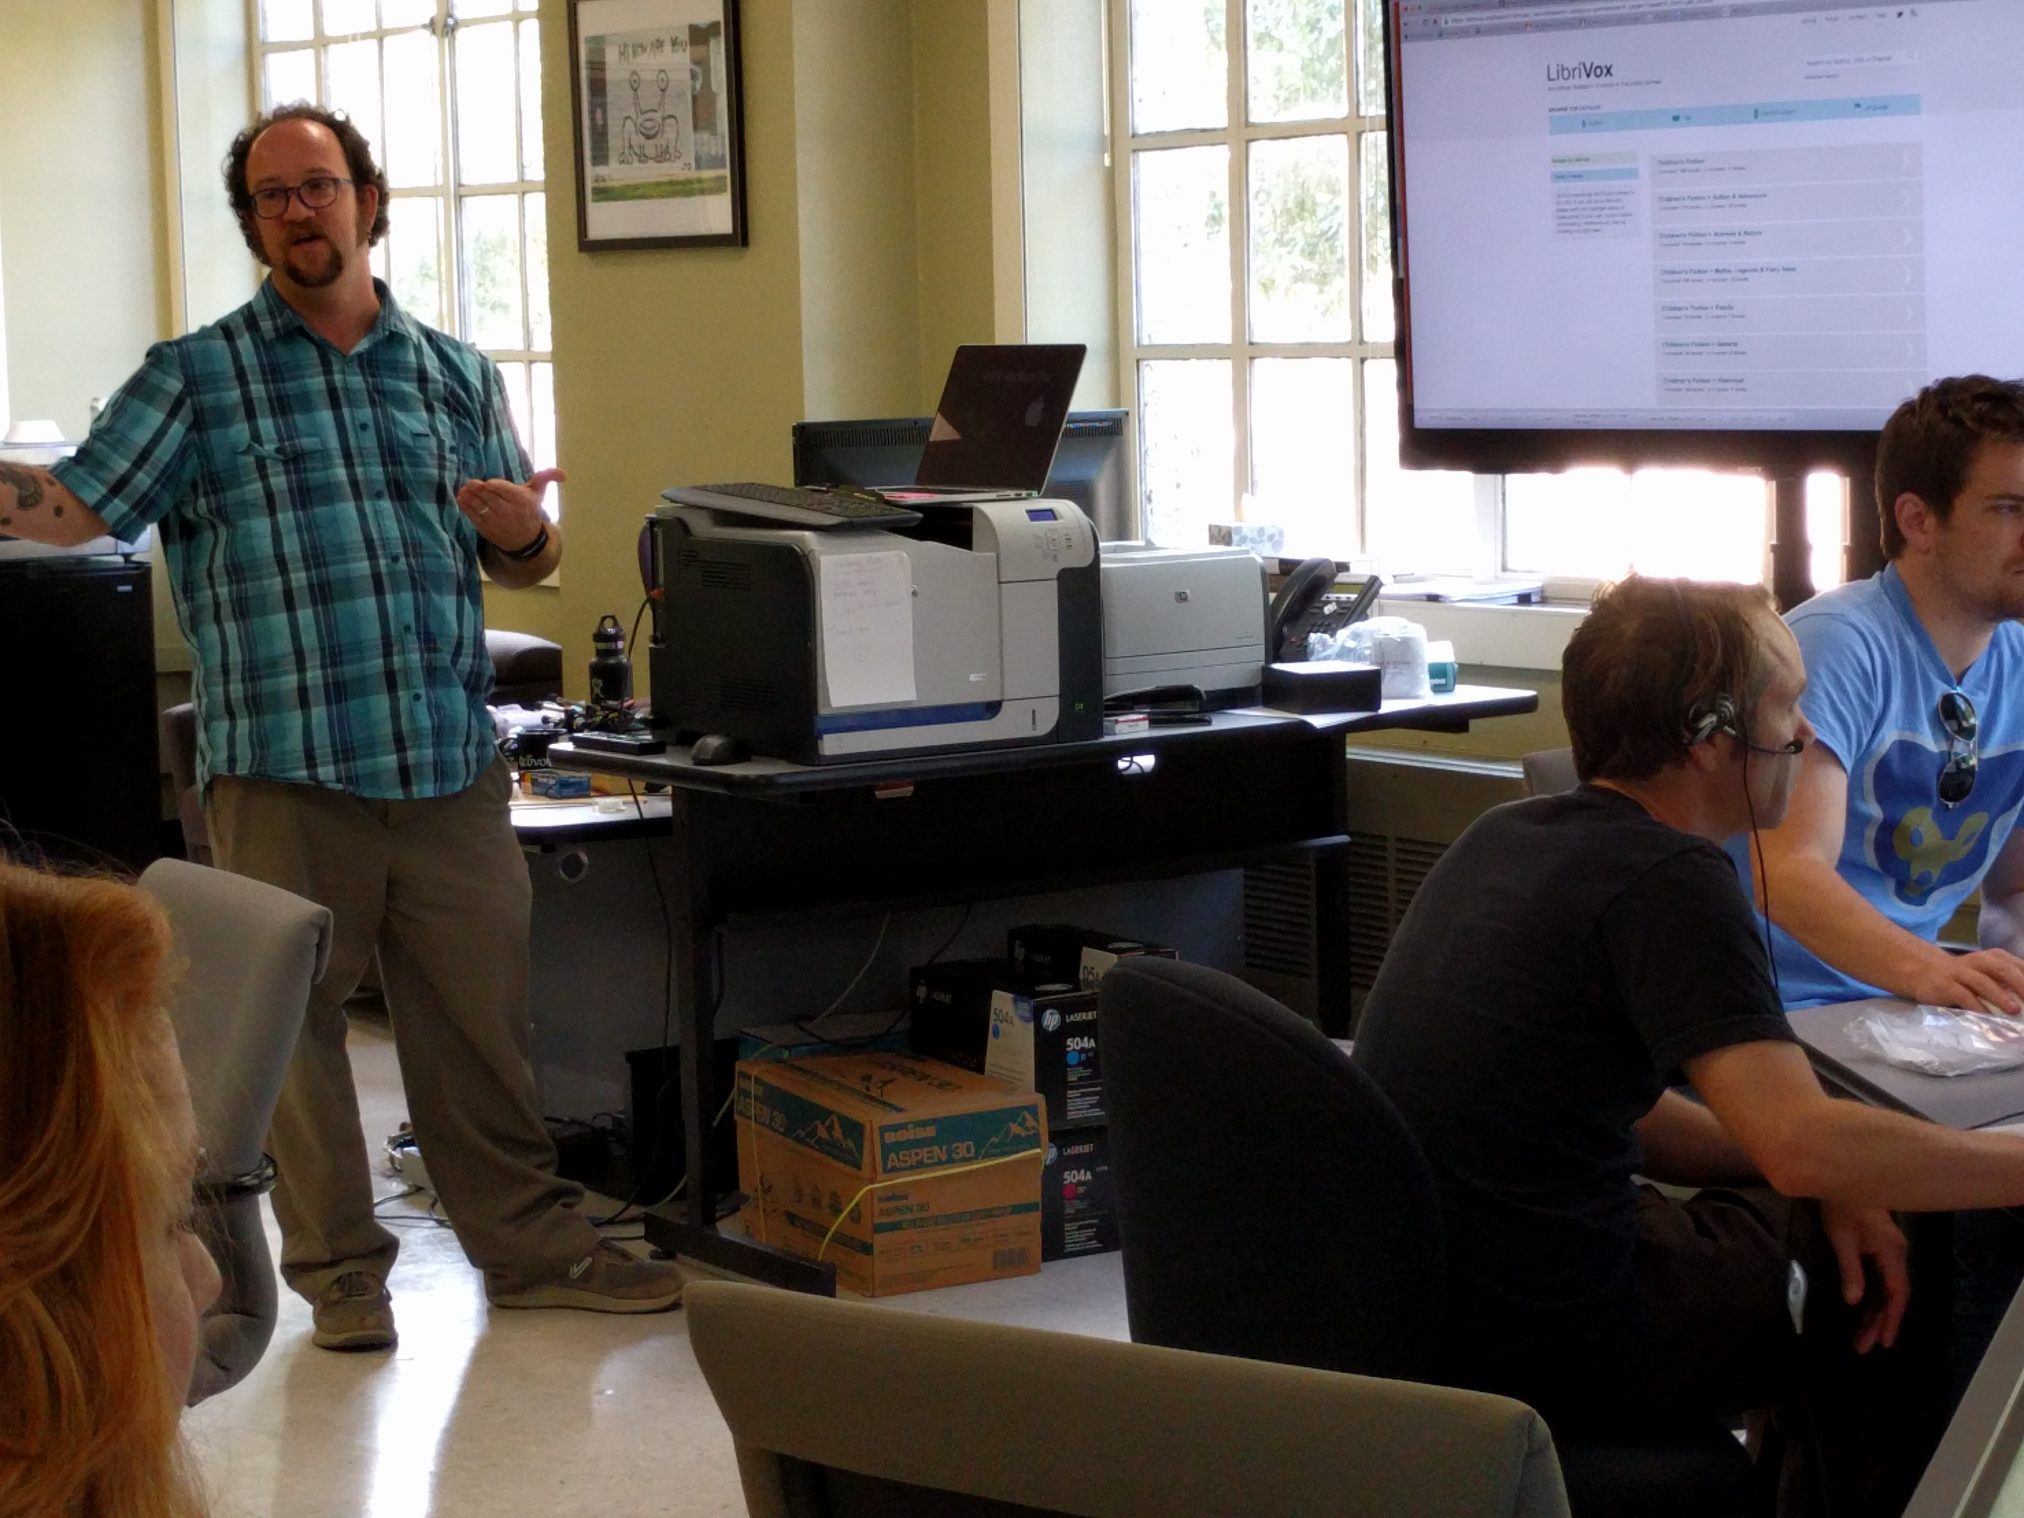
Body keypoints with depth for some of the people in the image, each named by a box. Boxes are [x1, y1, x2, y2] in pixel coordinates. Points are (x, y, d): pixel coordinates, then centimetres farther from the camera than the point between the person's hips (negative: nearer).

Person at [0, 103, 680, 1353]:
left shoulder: (457, 377, 14)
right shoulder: (195, 378, 4)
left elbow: (524, 564, 19)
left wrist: (527, 533, -4)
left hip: (452, 766, 3)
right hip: (284, 770, -2)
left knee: (485, 1013, 7)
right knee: (296, 1020, 3)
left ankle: (532, 1245, 19)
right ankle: (341, 1271, 15)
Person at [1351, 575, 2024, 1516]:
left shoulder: (1507, 835, 7)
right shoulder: (1672, 882, -20)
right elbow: (1805, 1145, -29)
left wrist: (1826, 1186, 6)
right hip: (1533, 1347, -8)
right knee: (1885, 1299, 15)